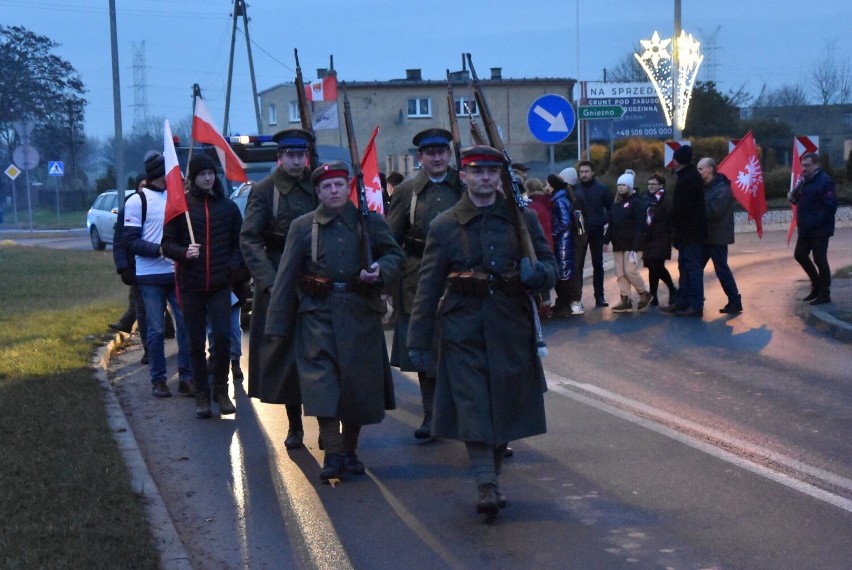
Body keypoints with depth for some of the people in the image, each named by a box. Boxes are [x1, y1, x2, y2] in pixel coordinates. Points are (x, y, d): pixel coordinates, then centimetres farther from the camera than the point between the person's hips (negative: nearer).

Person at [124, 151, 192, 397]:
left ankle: (186, 377, 7)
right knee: (156, 330, 2)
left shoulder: (177, 195, 8)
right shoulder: (137, 201, -3)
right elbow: (131, 241, -7)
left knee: (186, 324, -1)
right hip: (151, 277, -3)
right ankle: (158, 379, 13)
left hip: (178, 273, 3)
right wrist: (160, 250, -20)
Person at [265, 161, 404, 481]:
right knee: (322, 380, -12)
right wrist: (278, 324, 2)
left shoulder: (370, 222, 7)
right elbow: (286, 277, 5)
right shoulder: (303, 227, 5)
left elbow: (396, 256, 14)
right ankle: (332, 454, -9)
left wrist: (380, 270, -10)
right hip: (318, 313, -1)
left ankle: (349, 450, 20)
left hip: (361, 313, 1)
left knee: (359, 381, 5)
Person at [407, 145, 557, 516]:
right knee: (472, 407, -9)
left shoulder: (522, 219, 6)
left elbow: (550, 269, 11)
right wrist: (419, 341, -1)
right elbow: (428, 286, 2)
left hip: (511, 328, 2)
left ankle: (491, 476, 24)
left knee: (505, 405, 7)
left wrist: (536, 273, -14)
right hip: (463, 329, -2)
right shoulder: (445, 226, 2)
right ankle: (487, 485, -9)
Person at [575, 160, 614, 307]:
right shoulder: (574, 189, -1)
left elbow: (611, 209, 3)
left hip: (596, 232, 1)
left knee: (598, 265, 7)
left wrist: (604, 220, -11)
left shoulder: (602, 189, 1)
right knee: (578, 265, 0)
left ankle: (599, 296, 11)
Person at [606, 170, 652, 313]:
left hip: (632, 245, -8)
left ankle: (644, 295, 8)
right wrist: (606, 240, 7)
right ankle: (626, 301, 9)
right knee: (620, 274, 5)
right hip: (618, 245, 8)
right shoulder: (617, 204, 16)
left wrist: (635, 247, -21)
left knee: (630, 271, -12)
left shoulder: (637, 203, -8)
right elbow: (611, 224, 18)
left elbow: (640, 226, -15)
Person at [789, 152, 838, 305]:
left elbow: (830, 206, -22)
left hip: (819, 229, -9)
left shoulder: (824, 181, -17)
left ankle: (824, 295, 7)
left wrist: (816, 222, -25)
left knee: (819, 259, -3)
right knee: (800, 254, 15)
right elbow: (799, 199, 23)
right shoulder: (804, 181, 11)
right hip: (805, 229, 9)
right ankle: (816, 285, 31)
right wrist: (793, 197, -1)